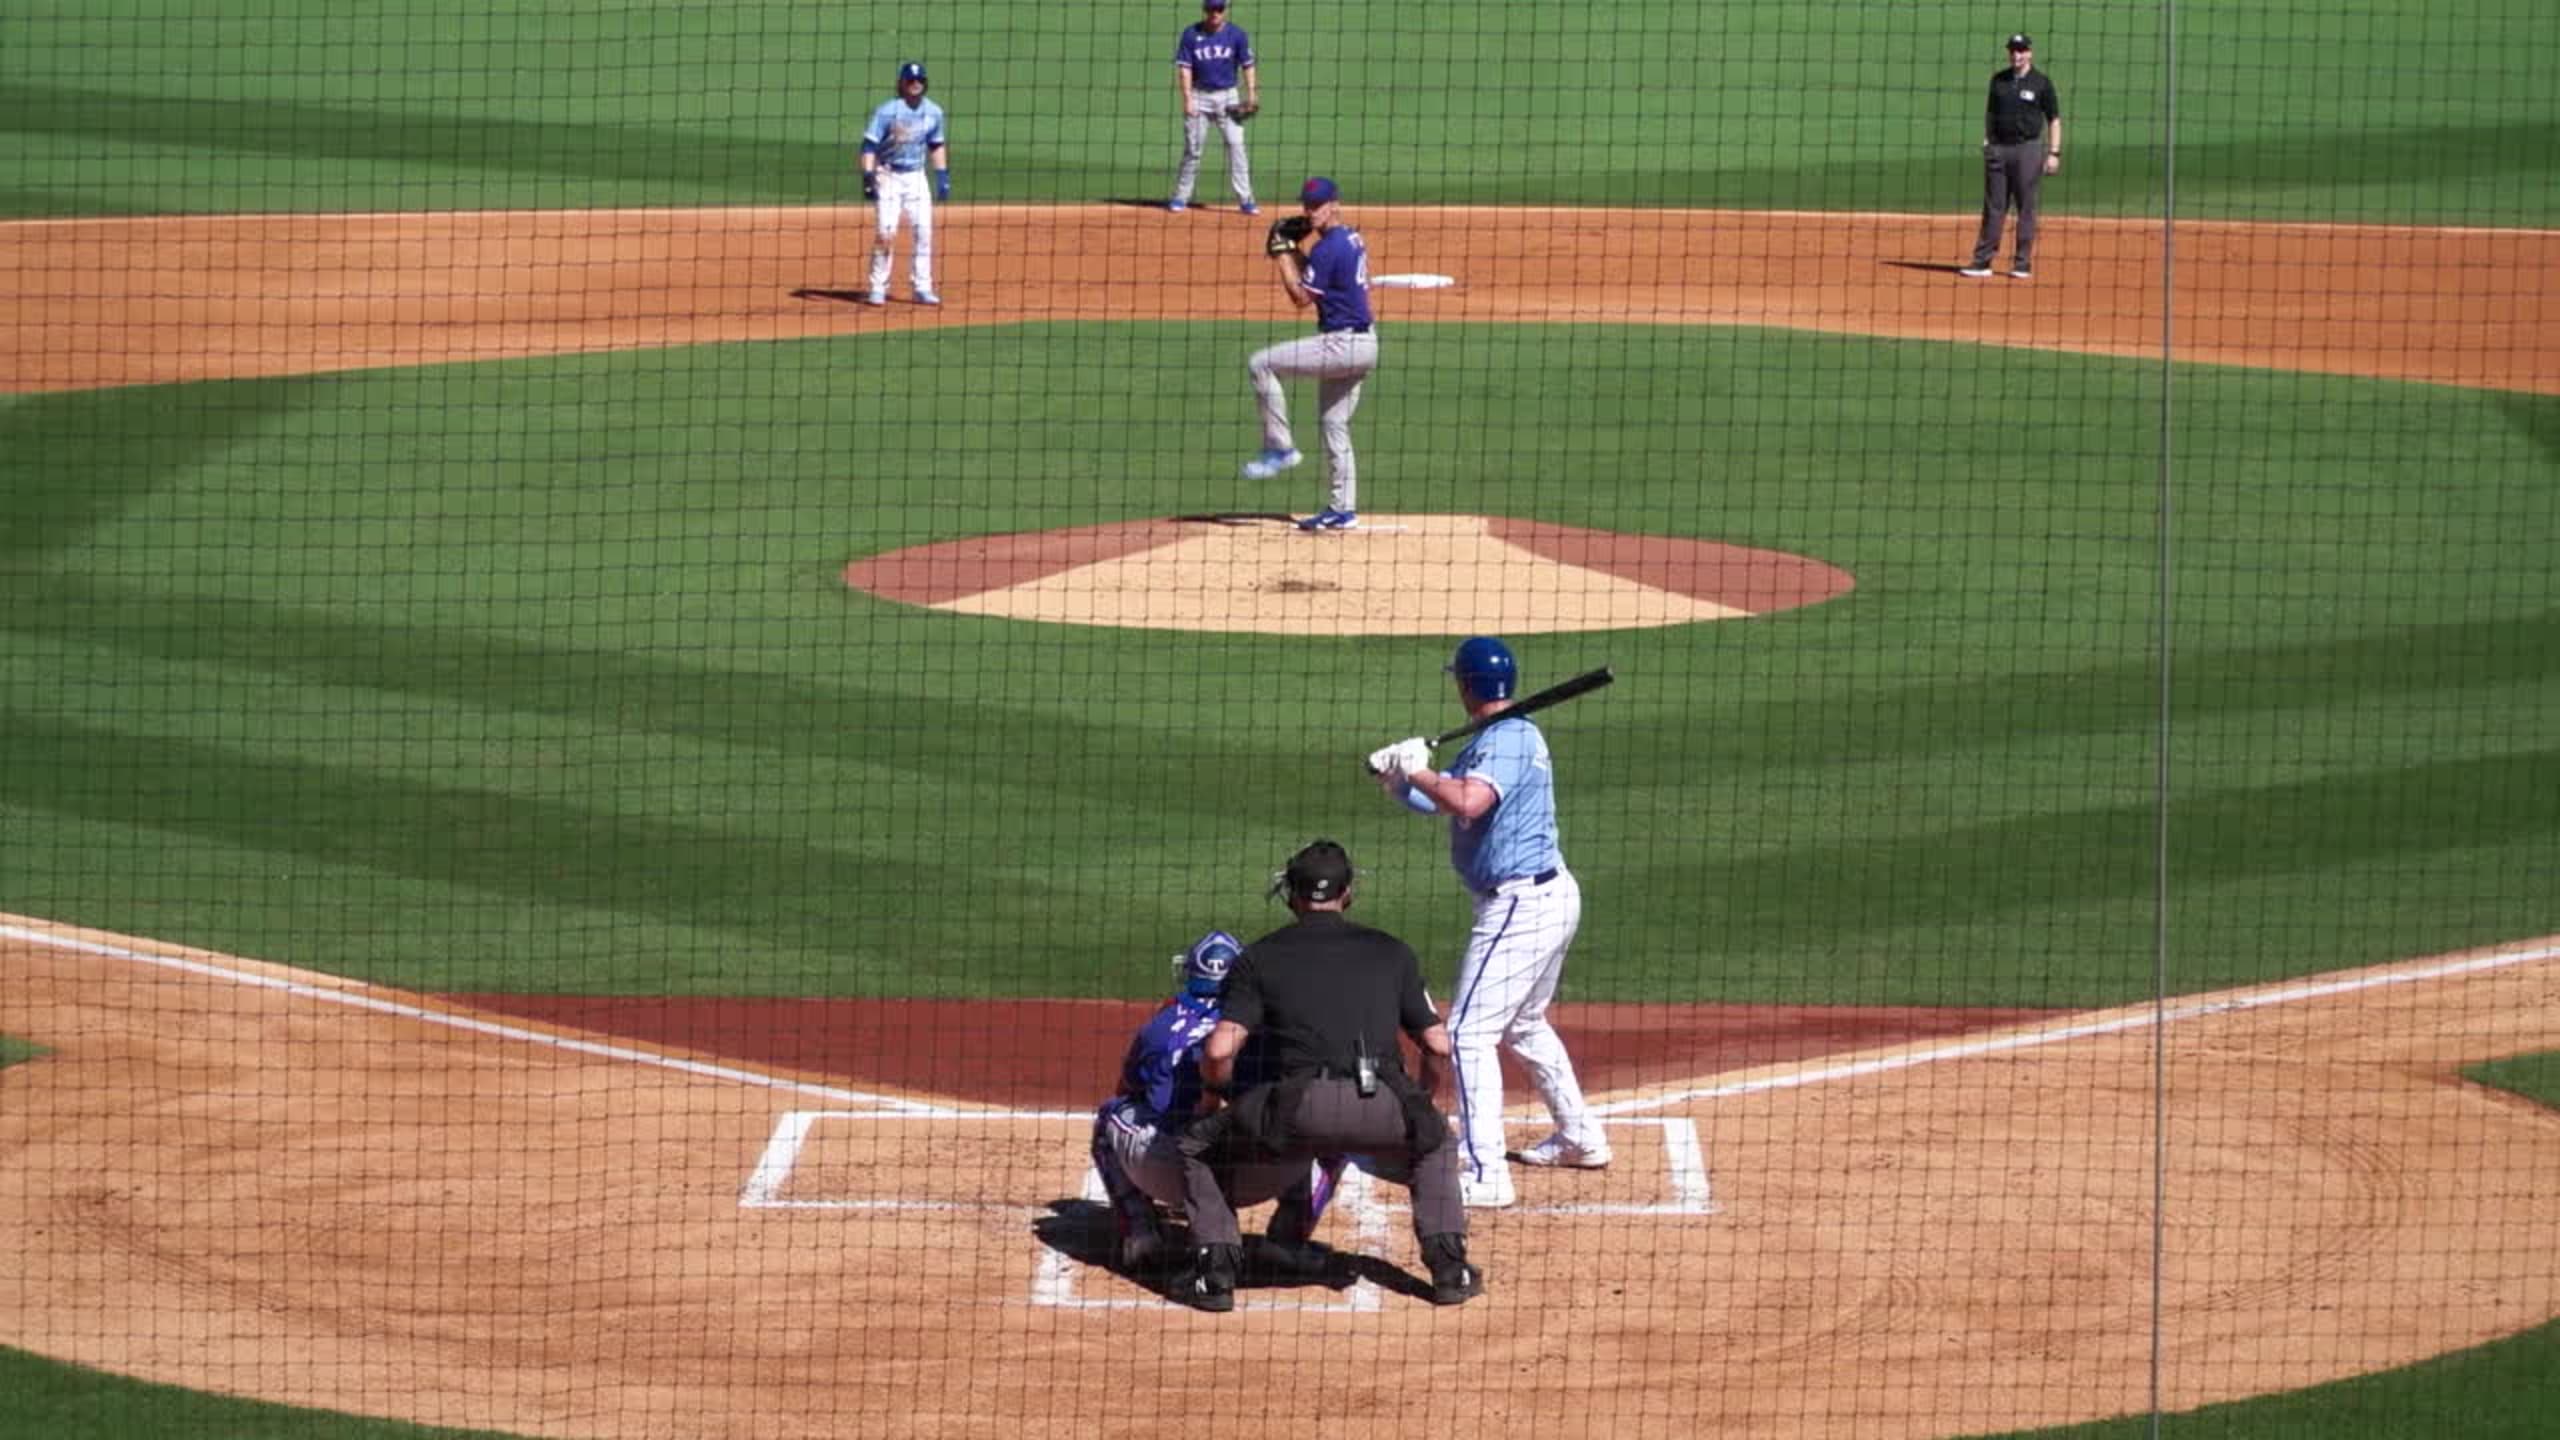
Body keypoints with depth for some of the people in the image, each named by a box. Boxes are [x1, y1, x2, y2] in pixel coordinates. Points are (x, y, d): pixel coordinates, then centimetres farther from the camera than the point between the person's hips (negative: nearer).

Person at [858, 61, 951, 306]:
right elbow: (869, 145, -14)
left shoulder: (933, 112, 3)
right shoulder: (887, 111, -12)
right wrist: (868, 178, -23)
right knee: (885, 233, -10)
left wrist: (943, 177, 10)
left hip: (916, 176, 4)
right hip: (889, 176, -4)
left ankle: (923, 288, 6)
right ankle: (878, 289, -2)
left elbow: (937, 145, 16)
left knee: (924, 231, -1)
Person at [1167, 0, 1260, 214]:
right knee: (1192, 148, 2)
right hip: (1199, 96, 0)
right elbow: (1184, 68, -4)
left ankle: (1245, 199, -5)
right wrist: (1187, 99, -11)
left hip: (1227, 96, 0)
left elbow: (1247, 66, 2)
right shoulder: (1191, 34, -3)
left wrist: (1251, 95, -7)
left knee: (1236, 146, -6)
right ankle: (1180, 198, 11)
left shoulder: (1236, 34, -1)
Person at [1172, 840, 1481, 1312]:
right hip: (1383, 1111, 2)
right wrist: (1419, 1103, 36)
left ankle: (1215, 1272, 9)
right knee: (1434, 1140, 36)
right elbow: (1438, 1045, 17)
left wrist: (1219, 1091, 25)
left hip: (1299, 1108, -2)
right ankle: (1449, 1267, 21)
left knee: (1198, 1145, 23)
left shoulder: (1260, 956, 15)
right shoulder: (1391, 951, 21)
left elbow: (1220, 1049, 3)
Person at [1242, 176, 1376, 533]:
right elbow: (1315, 279, 22)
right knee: (1334, 423, 16)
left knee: (1260, 365, -7)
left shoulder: (1329, 248, -17)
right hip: (1362, 343, 10)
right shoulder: (1353, 240, 14)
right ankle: (1341, 509, 19)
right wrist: (1293, 249, 11)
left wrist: (1282, 253, -9)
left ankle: (1280, 447, -4)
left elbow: (1302, 297, -15)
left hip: (1342, 343, -10)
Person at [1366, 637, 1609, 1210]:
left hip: (1521, 905, -11)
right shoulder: (1505, 736, 14)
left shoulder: (1507, 740, -18)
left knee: (1470, 1031, -11)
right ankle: (1580, 1138, 39)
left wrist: (1416, 771, -22)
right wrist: (1397, 776, -5)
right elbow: (1435, 801, 14)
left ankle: (1485, 1173, -14)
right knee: (1524, 1025, 27)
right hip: (1553, 897, 11)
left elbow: (1468, 802, -37)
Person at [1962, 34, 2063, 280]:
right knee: (1993, 206, 3)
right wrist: (1987, 140, 6)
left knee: (2026, 208, 0)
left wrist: (2054, 153, -6)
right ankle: (1982, 262, 3)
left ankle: (2023, 264, 5)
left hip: (2028, 149, -3)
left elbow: (2054, 119, 1)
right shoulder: (1999, 79, 10)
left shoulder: (2041, 82, -1)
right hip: (1998, 148, 3)